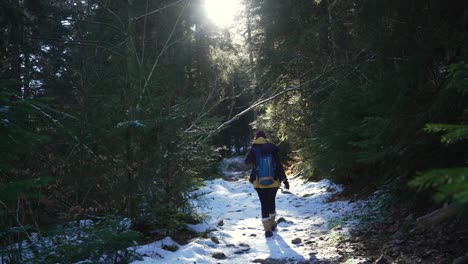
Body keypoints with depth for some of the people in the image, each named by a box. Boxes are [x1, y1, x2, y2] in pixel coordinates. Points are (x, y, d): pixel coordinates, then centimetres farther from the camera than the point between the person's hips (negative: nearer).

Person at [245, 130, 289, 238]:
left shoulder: (254, 150, -6)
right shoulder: (272, 149, -4)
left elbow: (247, 161, 11)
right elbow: (279, 166, -5)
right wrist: (284, 179, -1)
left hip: (259, 183, -1)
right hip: (273, 181, 1)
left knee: (264, 204, 5)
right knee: (272, 201, 20)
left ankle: (267, 229, 0)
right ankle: (272, 224, 33)